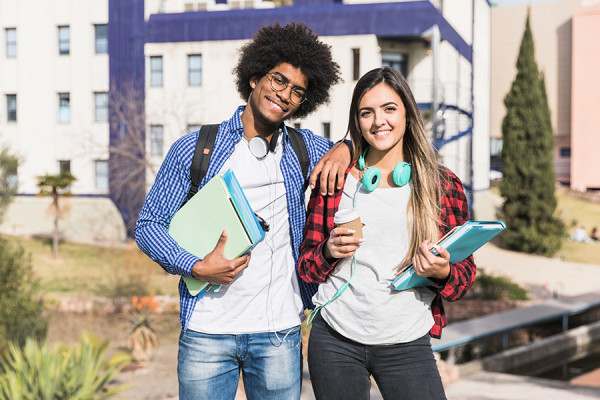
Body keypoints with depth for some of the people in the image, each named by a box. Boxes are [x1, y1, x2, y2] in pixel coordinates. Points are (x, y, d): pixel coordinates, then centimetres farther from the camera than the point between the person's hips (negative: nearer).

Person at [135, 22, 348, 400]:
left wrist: (345, 148, -4)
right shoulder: (194, 149, 2)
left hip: (279, 333, 2)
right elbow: (148, 225, 2)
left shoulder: (306, 150, 8)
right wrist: (197, 267, -14)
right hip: (207, 331, -1)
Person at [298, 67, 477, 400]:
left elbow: (466, 275, 6)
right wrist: (329, 252, -12)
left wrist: (442, 272, -15)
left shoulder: (444, 185, 2)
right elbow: (305, 267, 8)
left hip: (407, 344, 0)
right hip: (335, 342, 1)